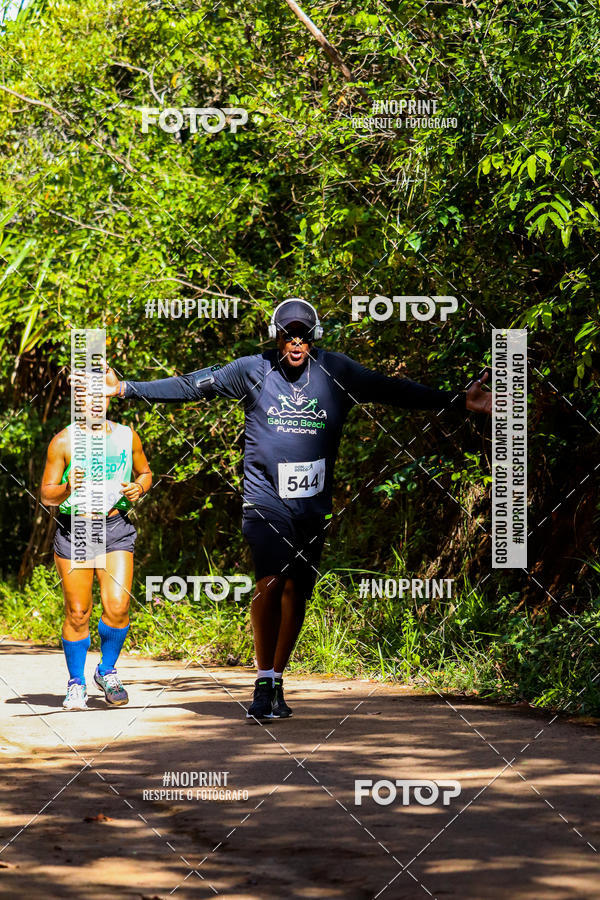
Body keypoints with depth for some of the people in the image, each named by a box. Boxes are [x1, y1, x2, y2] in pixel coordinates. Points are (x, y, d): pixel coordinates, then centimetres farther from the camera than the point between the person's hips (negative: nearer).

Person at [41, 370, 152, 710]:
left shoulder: (127, 436, 5)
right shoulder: (63, 442, -3)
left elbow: (145, 472, 22)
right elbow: (46, 494, -1)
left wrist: (139, 488, -1)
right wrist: (67, 490, -22)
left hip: (116, 528, 2)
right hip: (73, 529, -2)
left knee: (117, 607, -10)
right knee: (77, 614, -1)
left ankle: (108, 671, 15)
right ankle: (77, 684, 16)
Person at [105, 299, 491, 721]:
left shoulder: (338, 372, 5)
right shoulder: (252, 370, 1)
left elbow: (393, 390, 7)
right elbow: (192, 385, 5)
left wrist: (459, 401, 4)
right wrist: (126, 388, 3)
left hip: (314, 502, 3)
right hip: (265, 496, -3)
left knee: (297, 589, 5)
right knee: (270, 582, -17)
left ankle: (277, 681, 19)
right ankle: (264, 682, -7)